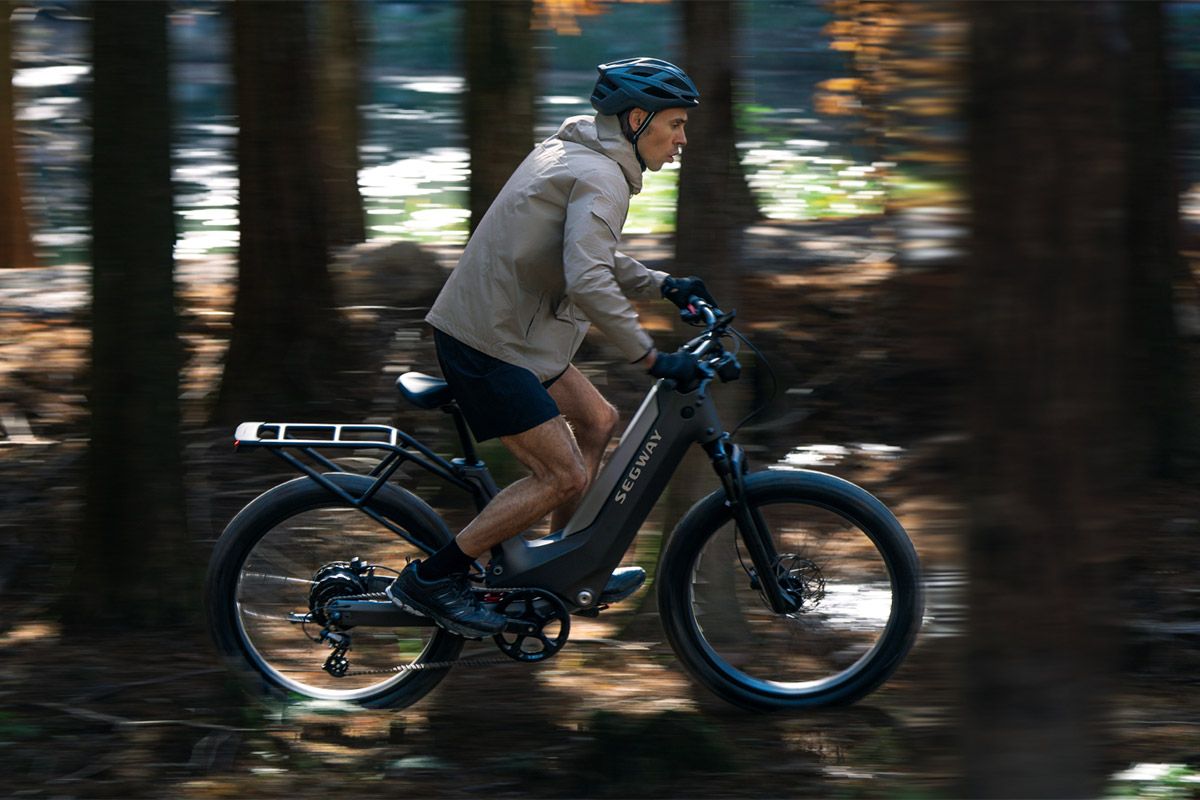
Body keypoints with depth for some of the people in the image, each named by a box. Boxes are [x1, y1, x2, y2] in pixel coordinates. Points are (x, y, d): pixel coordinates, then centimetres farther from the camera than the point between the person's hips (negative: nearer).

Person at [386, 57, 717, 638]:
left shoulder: (568, 153, 14)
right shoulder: (599, 177, -18)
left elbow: (591, 256, 27)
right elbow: (588, 283, -31)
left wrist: (663, 285, 17)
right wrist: (652, 359, -26)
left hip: (486, 325, 11)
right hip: (489, 346, -11)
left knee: (597, 421, 19)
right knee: (562, 476, -8)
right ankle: (431, 580, -3)